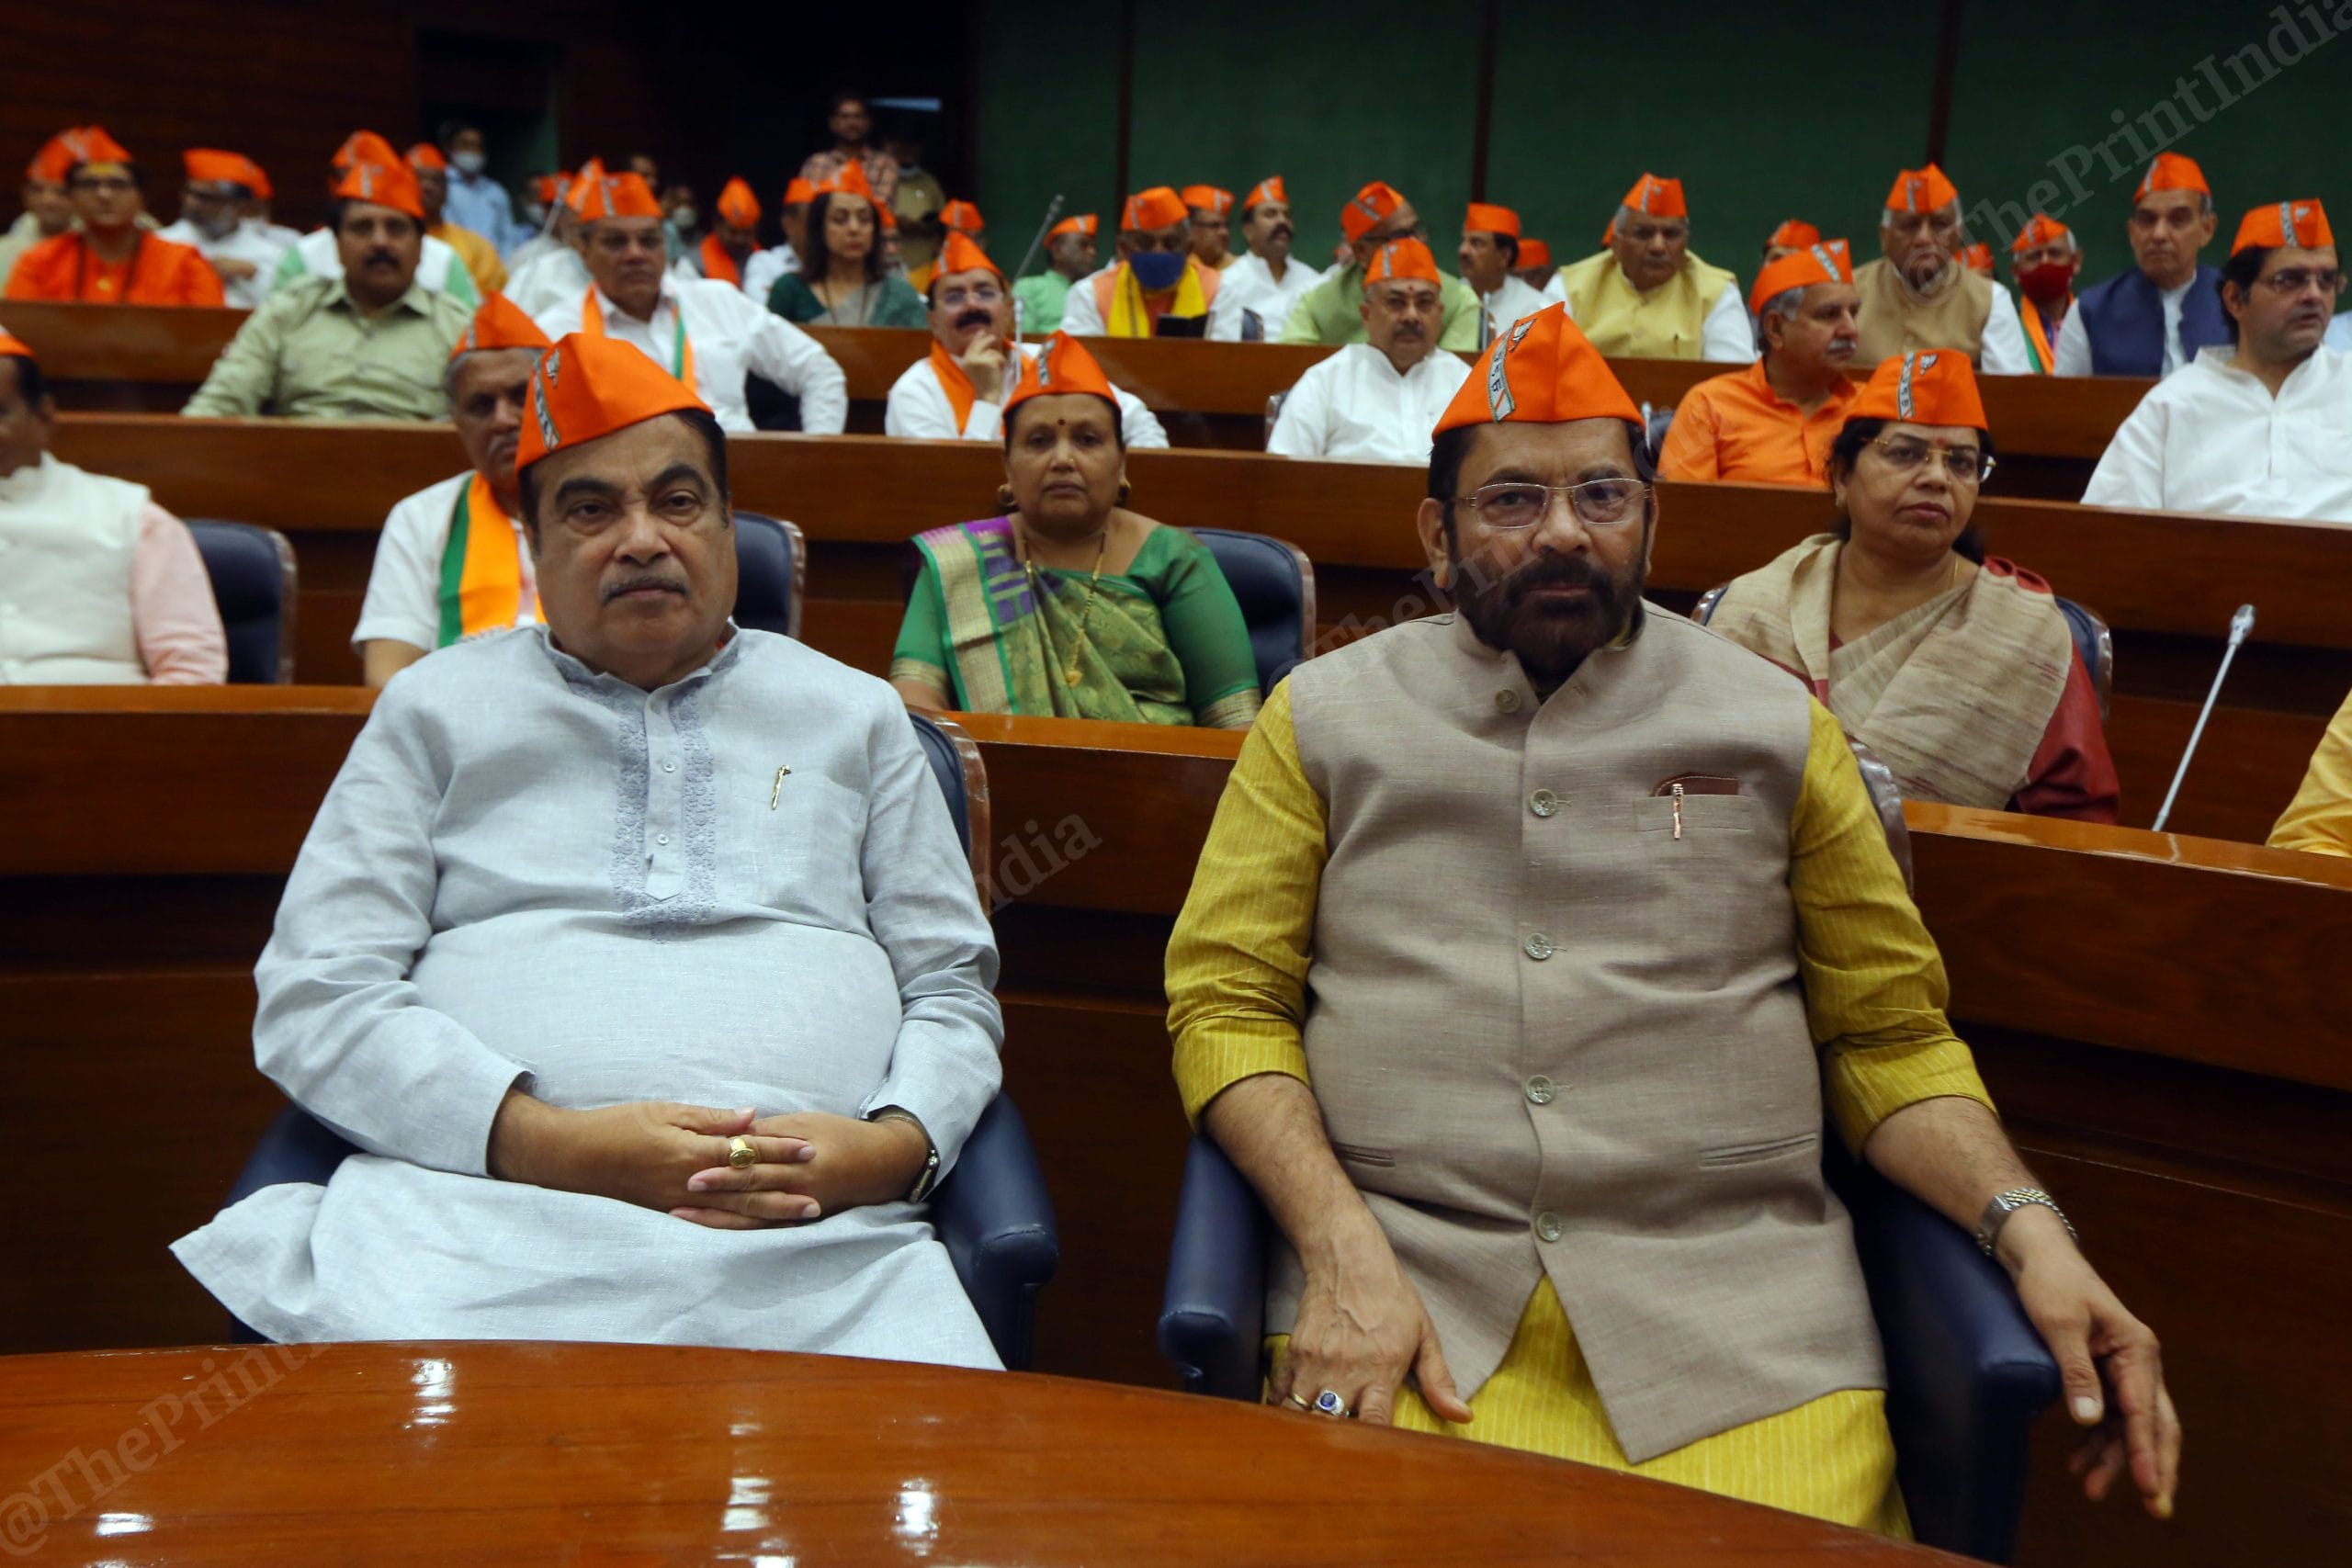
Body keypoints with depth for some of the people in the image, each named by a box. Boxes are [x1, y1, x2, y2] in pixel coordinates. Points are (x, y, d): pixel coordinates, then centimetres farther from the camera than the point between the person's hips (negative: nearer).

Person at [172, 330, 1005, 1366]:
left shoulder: (853, 714, 21)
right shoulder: (437, 707, 18)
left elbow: (954, 991, 18)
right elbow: (313, 998, 7)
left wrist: (895, 1146, -5)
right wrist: (551, 1141, -8)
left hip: (813, 1233, 1)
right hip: (480, 1202, 0)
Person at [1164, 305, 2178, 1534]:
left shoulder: (1776, 727, 12)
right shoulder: (1321, 718, 10)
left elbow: (1887, 1033, 14)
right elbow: (1226, 1001, 5)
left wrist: (2030, 1231, -3)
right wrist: (1343, 1249, -10)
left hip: (1735, 1289, 2)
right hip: (1405, 1281, -1)